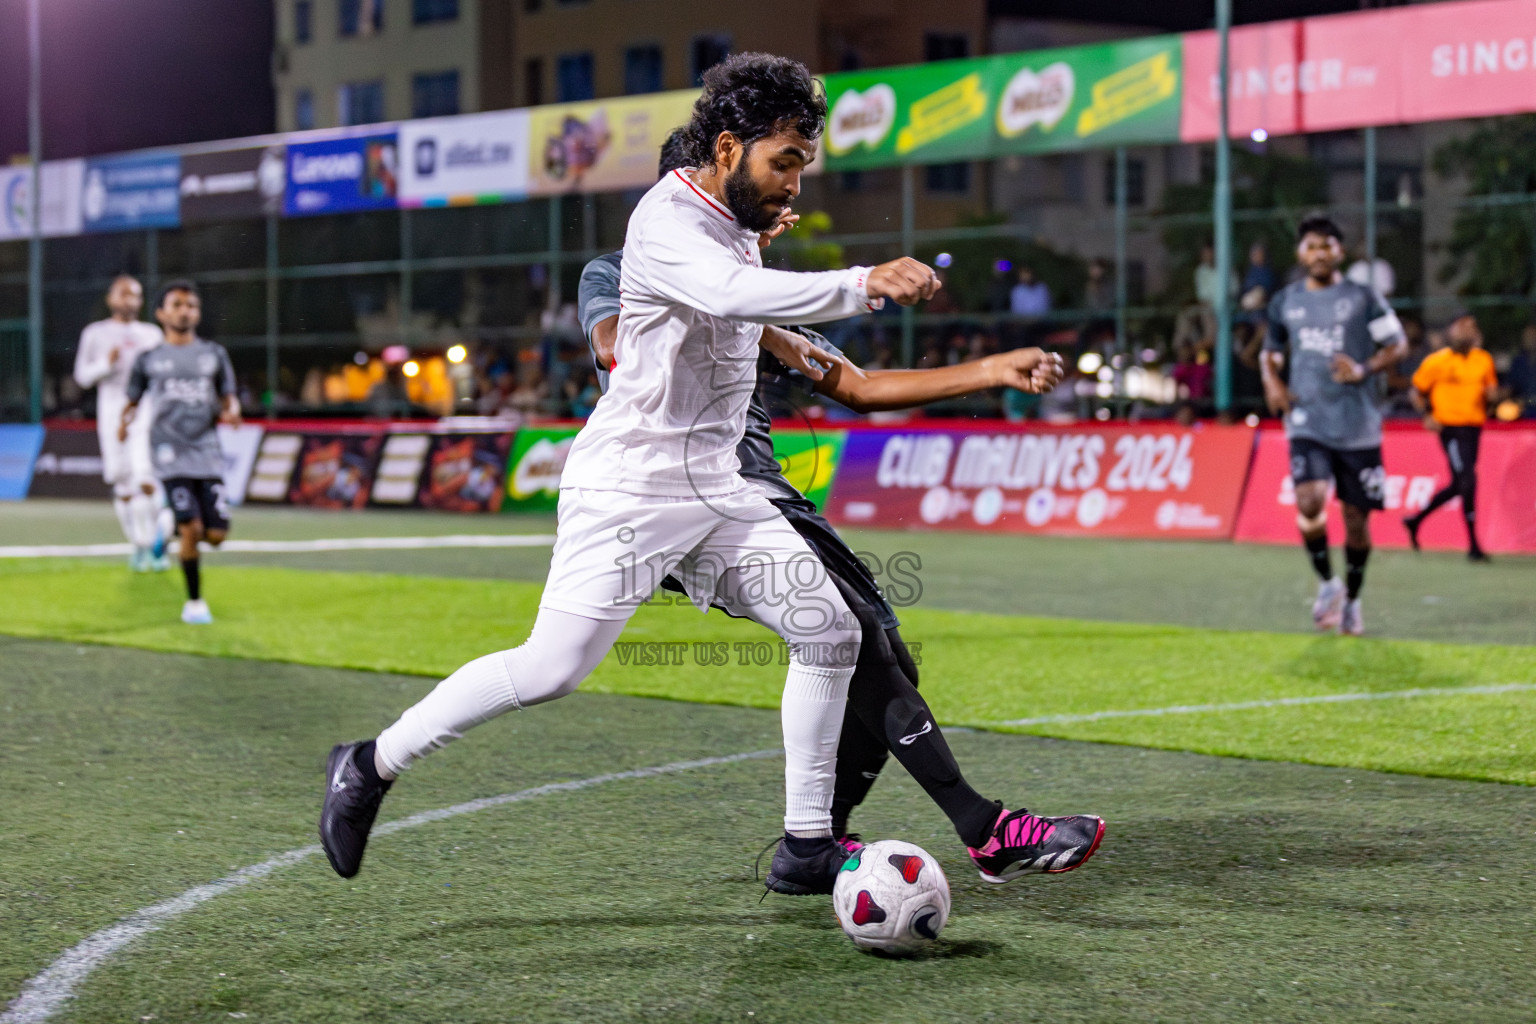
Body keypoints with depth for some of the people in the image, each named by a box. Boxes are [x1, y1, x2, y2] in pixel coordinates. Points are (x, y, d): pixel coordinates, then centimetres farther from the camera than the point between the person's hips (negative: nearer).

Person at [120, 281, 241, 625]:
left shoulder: (214, 355, 13)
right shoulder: (149, 359, 9)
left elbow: (228, 398, 15)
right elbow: (133, 399, 17)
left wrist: (231, 412, -7)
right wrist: (125, 421, -3)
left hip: (208, 452, 2)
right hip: (171, 454, -2)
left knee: (216, 534, -7)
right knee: (191, 528, -16)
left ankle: (174, 528, 28)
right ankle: (194, 602, 0)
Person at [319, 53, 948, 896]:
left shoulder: (735, 227, 13)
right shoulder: (667, 220, -16)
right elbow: (731, 293, -37)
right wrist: (864, 285, -43)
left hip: (717, 489, 9)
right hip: (629, 484, -9)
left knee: (829, 630, 2)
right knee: (550, 669, -14)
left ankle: (806, 848, 9)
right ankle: (372, 766, 4)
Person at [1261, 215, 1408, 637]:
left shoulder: (1362, 298, 1)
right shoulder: (1285, 301, 9)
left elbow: (1397, 344, 3)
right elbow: (1271, 350, 23)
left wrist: (1364, 370, -15)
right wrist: (1272, 381, 2)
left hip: (1357, 427, -1)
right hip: (1307, 423, 1)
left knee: (1356, 515, 4)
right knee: (1310, 502, -21)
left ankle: (1352, 600, 25)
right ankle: (1327, 584, 2)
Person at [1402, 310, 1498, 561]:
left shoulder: (1484, 360, 9)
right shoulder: (1436, 361, -5)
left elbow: (1492, 393, 18)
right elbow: (1417, 391, 4)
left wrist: (1491, 394, -5)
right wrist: (1427, 416, -10)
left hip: (1473, 427, 6)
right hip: (1450, 427, -6)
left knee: (1458, 486, 12)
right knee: (1468, 481, -15)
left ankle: (1415, 521, 33)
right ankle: (1473, 545, -9)